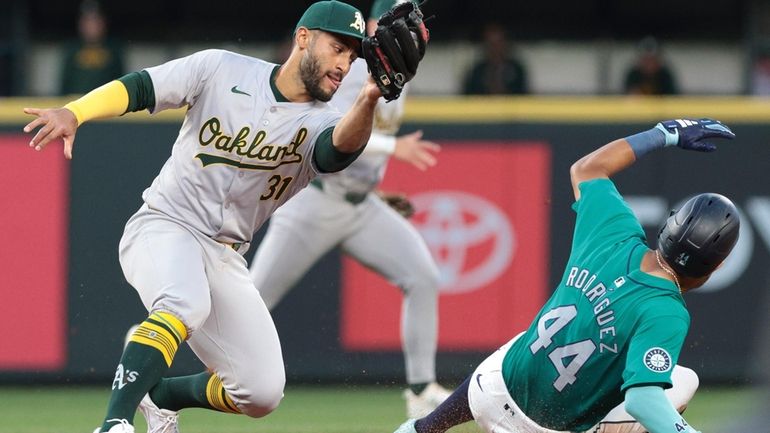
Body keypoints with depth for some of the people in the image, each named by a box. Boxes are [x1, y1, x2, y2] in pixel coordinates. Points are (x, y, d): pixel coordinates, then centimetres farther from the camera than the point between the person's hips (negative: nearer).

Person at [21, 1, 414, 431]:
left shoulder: (321, 125, 0)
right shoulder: (221, 70, -1)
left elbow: (343, 146, -23)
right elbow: (136, 88, -3)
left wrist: (368, 102, -46)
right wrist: (72, 114, -22)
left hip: (225, 258, 4)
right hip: (163, 229, -4)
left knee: (263, 393, -6)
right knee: (186, 305, -37)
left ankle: (159, 395, 20)